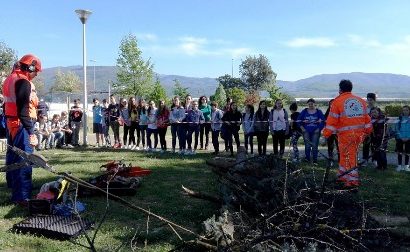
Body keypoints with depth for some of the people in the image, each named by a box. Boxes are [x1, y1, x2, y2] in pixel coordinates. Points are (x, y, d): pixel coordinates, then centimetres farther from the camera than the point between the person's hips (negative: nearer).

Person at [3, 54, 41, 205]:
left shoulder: (10, 79, 16)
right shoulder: (23, 82, -15)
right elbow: (23, 109, -23)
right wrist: (31, 133, -25)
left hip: (10, 122, 11)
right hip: (21, 125, -11)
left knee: (13, 155, 23)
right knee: (24, 159, -9)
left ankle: (13, 185, 41)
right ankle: (21, 196, -8)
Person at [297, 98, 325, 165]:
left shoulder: (318, 112, 3)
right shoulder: (304, 111, 6)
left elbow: (323, 121, 3)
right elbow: (299, 120, 9)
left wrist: (319, 129, -4)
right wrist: (302, 128, 1)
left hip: (315, 132, -1)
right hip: (306, 131, 1)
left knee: (315, 146, -1)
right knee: (307, 145, -4)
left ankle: (315, 161, 6)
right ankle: (307, 158, 7)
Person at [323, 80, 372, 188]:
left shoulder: (337, 101, -6)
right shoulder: (360, 100, 12)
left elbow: (332, 119, -9)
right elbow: (366, 117, 16)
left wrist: (326, 134, -5)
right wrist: (368, 131, 24)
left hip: (346, 134, -6)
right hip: (359, 133, 6)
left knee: (349, 156, 0)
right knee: (345, 155, 17)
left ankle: (353, 180, 0)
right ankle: (342, 176, 27)